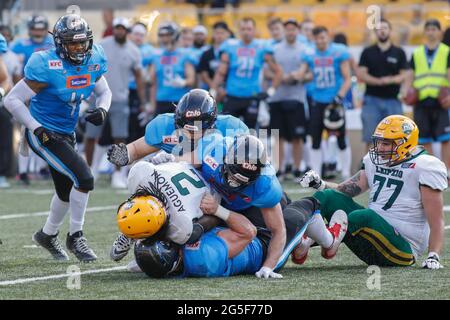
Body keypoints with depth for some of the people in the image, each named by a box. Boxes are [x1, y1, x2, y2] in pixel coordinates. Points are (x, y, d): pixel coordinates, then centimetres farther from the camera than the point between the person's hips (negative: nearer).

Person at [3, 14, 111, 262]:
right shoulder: (47, 67, -25)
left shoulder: (93, 61, -5)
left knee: (67, 191, 22)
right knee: (84, 179, -20)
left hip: (66, 135, 8)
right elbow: (12, 100, -21)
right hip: (44, 136, -8)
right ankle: (75, 237, -3)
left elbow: (104, 92, 14)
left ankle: (48, 235, 47)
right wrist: (38, 130, -23)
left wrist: (102, 110, -8)